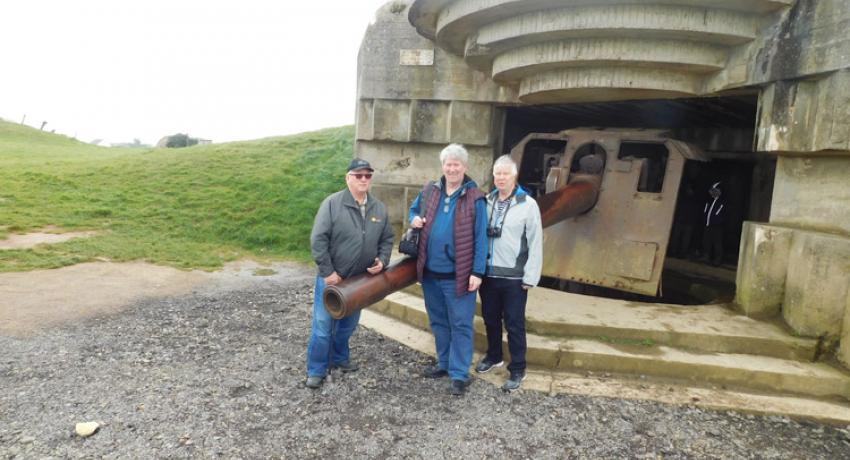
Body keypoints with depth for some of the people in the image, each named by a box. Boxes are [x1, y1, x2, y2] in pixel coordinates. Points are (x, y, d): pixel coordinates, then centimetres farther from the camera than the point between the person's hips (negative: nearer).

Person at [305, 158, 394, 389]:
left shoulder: (379, 208, 2)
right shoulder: (332, 203, -14)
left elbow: (387, 239, 11)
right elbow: (318, 239, -16)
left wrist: (382, 260, -6)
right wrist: (328, 271, -16)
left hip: (360, 280, 5)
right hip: (332, 278, -4)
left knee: (348, 325, 19)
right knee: (323, 325, 3)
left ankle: (339, 358, 40)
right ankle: (316, 370, 19)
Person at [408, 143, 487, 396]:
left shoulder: (475, 198, -9)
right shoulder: (429, 191, 5)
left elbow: (480, 238, -9)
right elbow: (414, 209, 22)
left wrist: (477, 272, -14)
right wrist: (414, 219, -2)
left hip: (458, 275, -5)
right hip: (430, 272, 5)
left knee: (460, 325, 4)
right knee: (438, 322, 19)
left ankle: (459, 373, 16)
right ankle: (444, 363, 36)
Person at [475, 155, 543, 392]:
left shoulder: (528, 204, -8)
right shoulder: (486, 201, 4)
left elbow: (535, 243, -8)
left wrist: (530, 277, -10)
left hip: (514, 277, -4)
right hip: (488, 274, 4)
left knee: (514, 324, 6)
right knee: (490, 319, 19)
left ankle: (518, 370, 21)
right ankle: (493, 356, 40)